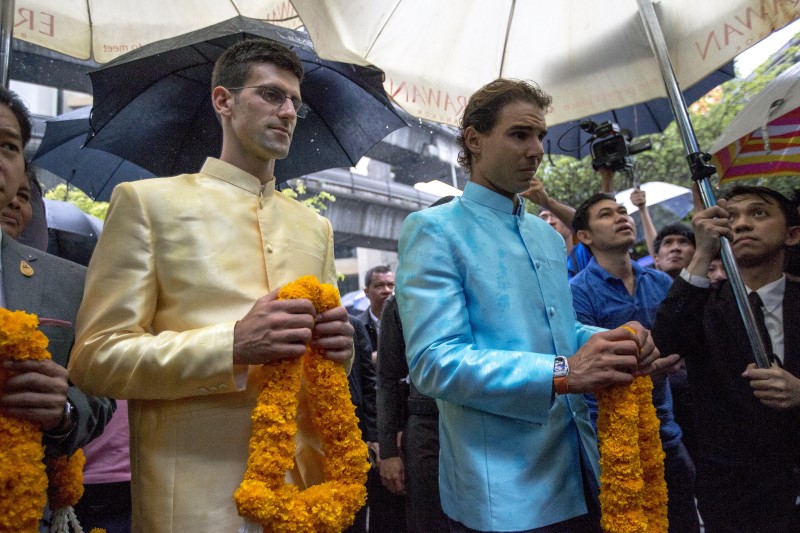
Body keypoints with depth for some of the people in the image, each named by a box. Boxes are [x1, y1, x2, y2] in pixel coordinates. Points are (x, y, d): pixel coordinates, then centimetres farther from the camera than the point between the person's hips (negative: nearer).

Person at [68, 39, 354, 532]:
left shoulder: (315, 225, 13)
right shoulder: (147, 201, -1)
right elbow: (96, 356, -7)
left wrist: (337, 345, -6)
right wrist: (233, 345, -21)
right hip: (199, 491, -4)